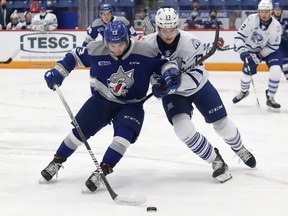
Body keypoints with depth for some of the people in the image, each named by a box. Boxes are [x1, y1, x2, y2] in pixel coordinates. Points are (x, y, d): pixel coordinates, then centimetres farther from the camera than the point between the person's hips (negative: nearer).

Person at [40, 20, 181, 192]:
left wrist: (171, 72, -28)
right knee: (80, 130, -3)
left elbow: (162, 63, -8)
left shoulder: (145, 52, -21)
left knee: (124, 134, -26)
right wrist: (58, 72, -5)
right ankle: (57, 162, 19)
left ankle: (103, 171, -19)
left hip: (131, 105, -1)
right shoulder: (96, 50, -16)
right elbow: (76, 56, 0)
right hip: (102, 100, 2)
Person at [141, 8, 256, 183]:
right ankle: (214, 159, -1)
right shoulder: (148, 44, -22)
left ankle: (238, 148, 41)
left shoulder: (191, 42, -30)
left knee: (222, 124, 6)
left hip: (199, 87, -1)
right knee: (183, 127, -22)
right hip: (173, 93, 1)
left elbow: (195, 76, -32)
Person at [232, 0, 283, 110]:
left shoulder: (276, 26, -24)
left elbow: (272, 46, -18)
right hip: (252, 49, 1)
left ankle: (270, 98, -4)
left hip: (268, 50, -1)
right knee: (247, 72, -2)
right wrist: (242, 50, -32)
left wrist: (259, 56, -22)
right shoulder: (251, 19, -24)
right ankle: (244, 91, 35)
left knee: (276, 71, -21)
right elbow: (240, 35, -20)